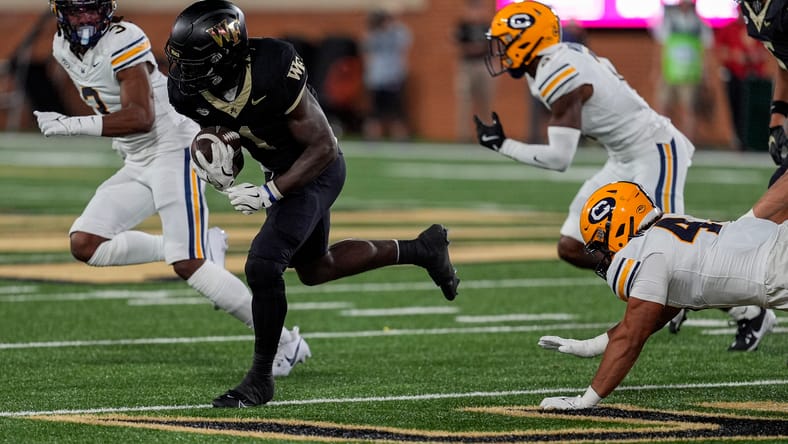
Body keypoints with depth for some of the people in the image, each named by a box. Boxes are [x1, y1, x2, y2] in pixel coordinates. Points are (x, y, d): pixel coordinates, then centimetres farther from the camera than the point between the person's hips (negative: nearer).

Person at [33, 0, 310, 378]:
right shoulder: (63, 48, 7)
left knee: (187, 265, -17)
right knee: (84, 245, -4)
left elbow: (141, 118, -27)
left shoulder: (123, 41, -19)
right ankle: (201, 247, 5)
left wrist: (72, 125, -29)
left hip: (174, 149, -9)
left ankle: (285, 343, -9)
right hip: (137, 165, 9)